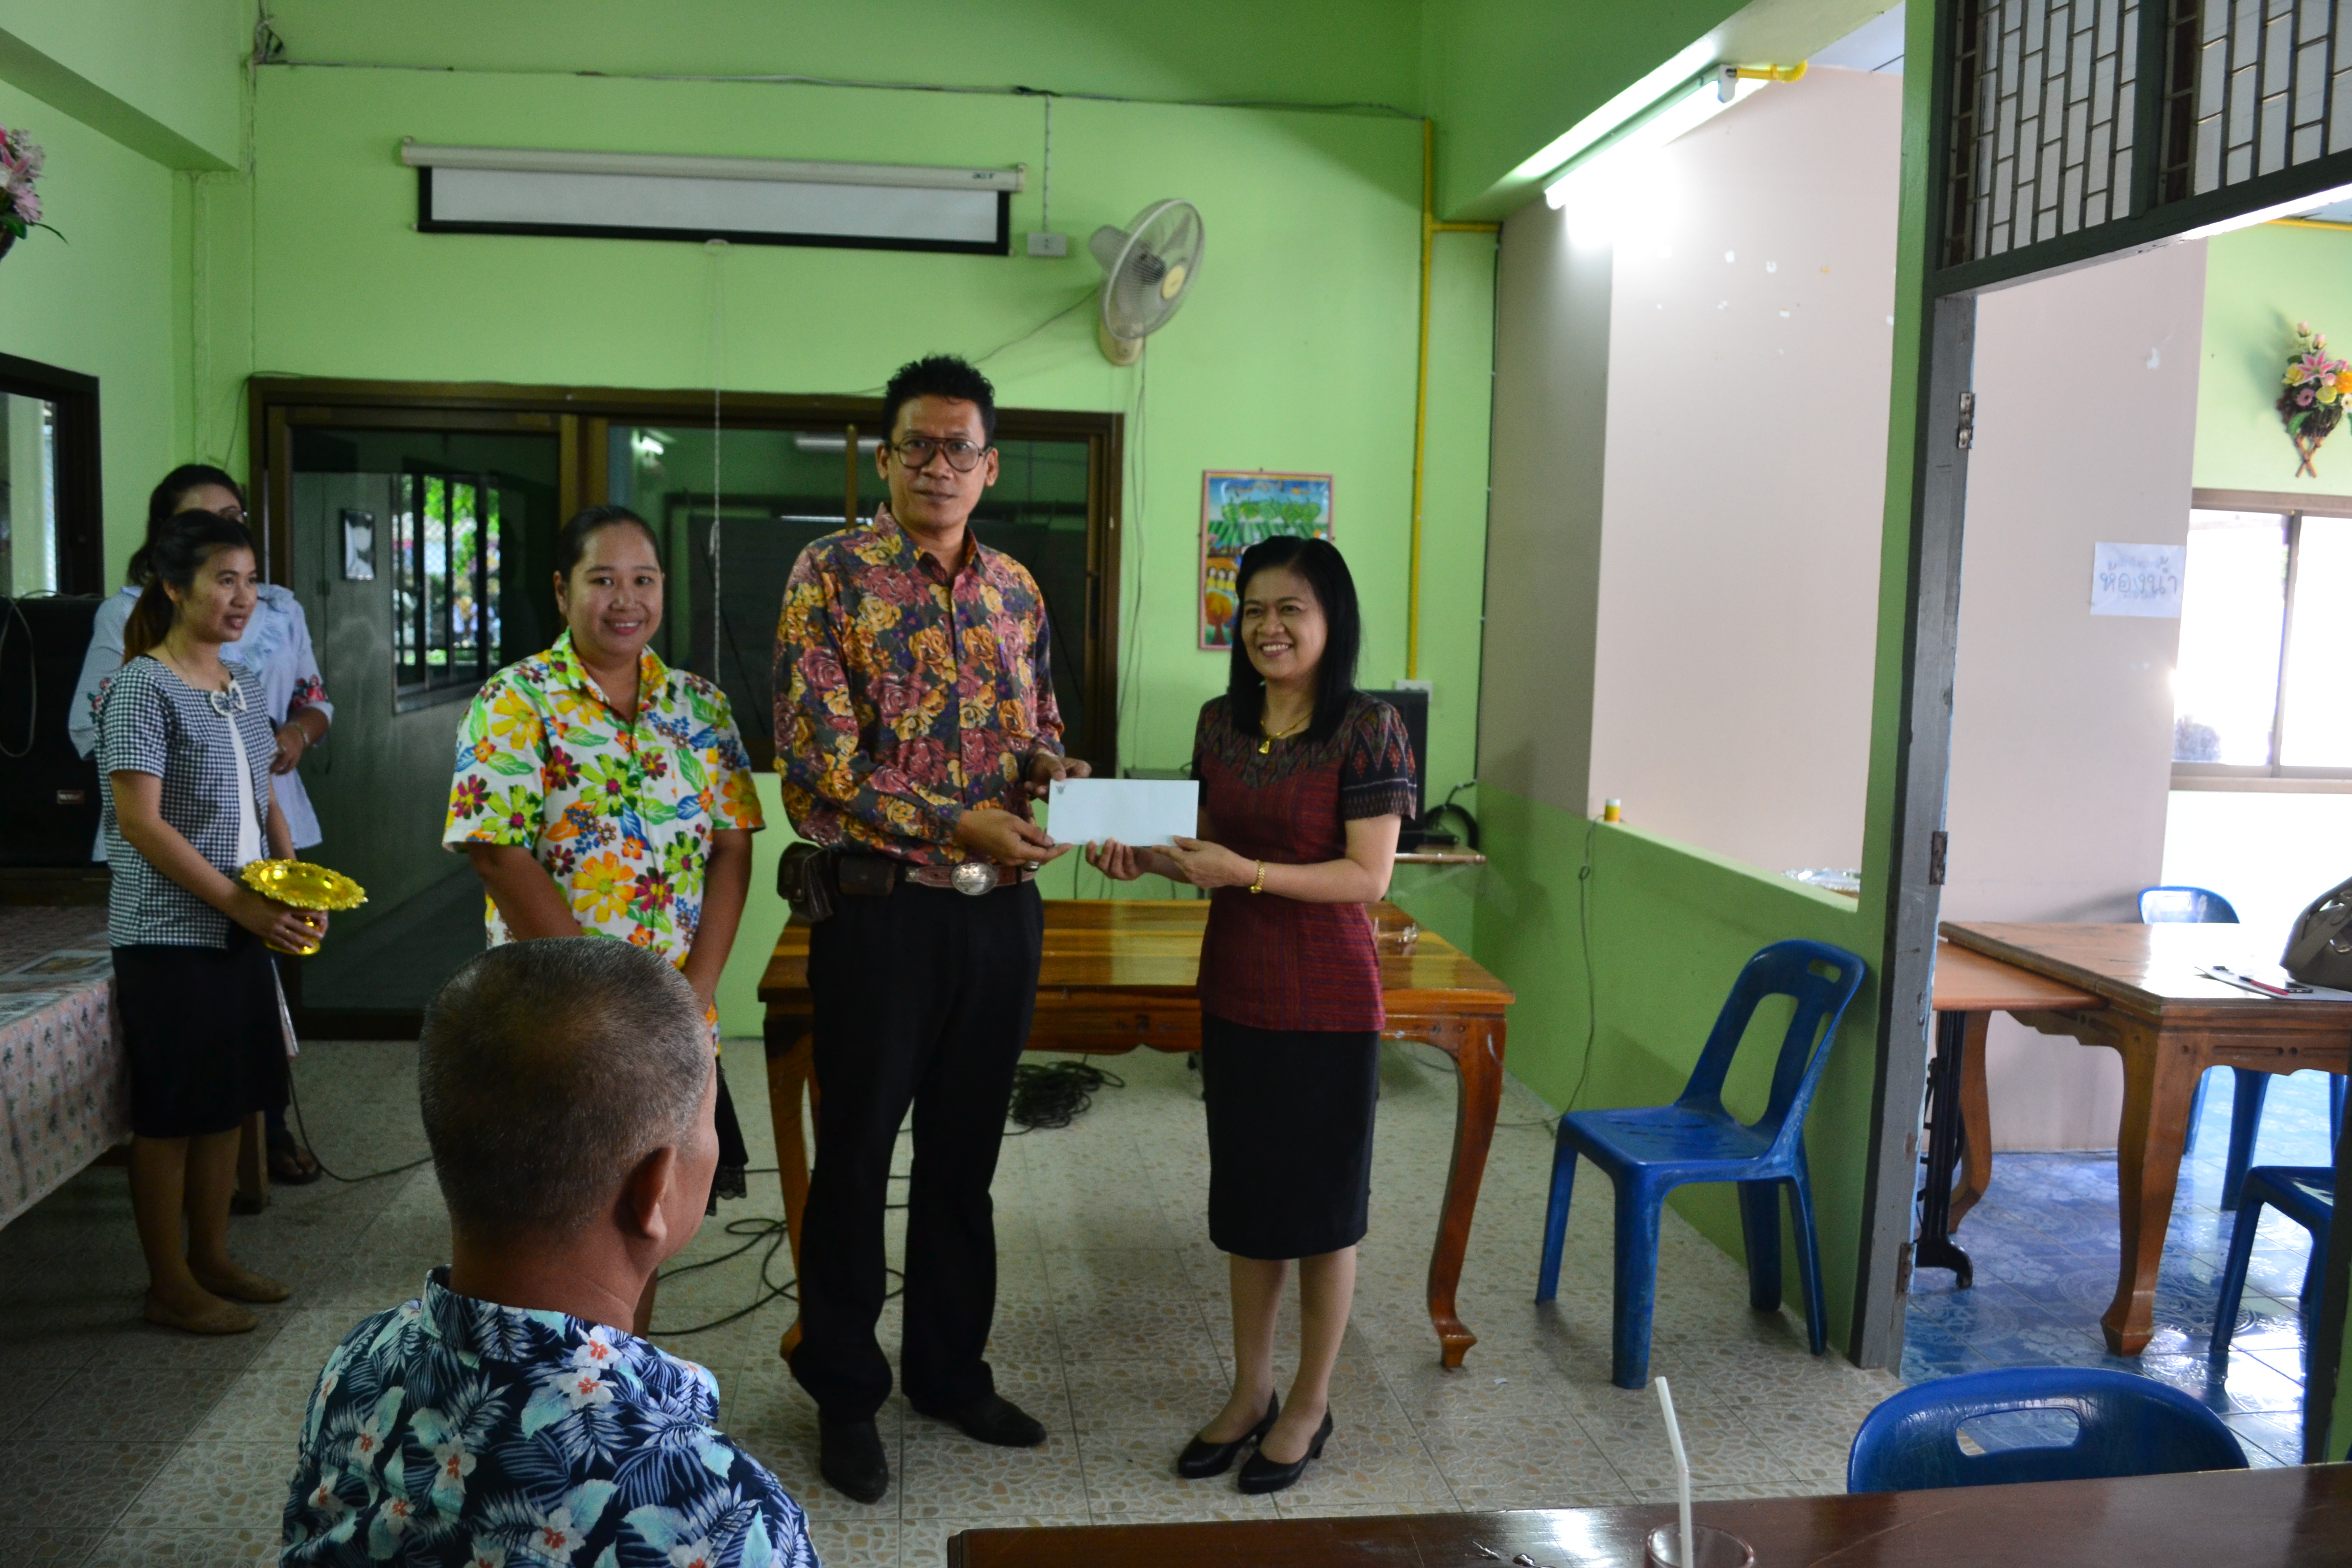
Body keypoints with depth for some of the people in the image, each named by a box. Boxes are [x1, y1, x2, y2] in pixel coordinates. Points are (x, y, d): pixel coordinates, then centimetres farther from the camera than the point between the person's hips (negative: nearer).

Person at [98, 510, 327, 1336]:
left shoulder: (244, 686, 10)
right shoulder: (142, 688, -12)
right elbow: (141, 821, -17)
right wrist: (240, 902, -18)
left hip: (242, 930, 7)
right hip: (169, 936, -7)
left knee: (226, 1105, 15)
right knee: (170, 1114, 3)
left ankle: (211, 1259, 28)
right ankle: (170, 1287, 14)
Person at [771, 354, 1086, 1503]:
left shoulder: (1017, 589, 9)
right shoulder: (831, 575, -8)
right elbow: (817, 761, -14)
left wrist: (1054, 775, -7)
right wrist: (955, 825, -22)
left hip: (1003, 908, 5)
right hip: (882, 908, -5)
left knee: (965, 1153, 16)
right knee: (856, 1157, 9)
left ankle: (951, 1368, 34)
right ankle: (845, 1389, 27)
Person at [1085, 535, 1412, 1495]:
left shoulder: (1367, 729, -13)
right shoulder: (1221, 723, 5)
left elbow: (1368, 876, -16)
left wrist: (1246, 873, -24)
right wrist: (1147, 858, -7)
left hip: (1327, 1003, -6)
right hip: (1235, 993, 6)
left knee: (1322, 1202, 9)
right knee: (1245, 1197, 16)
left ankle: (1310, 1404, 27)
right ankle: (1250, 1393, 33)